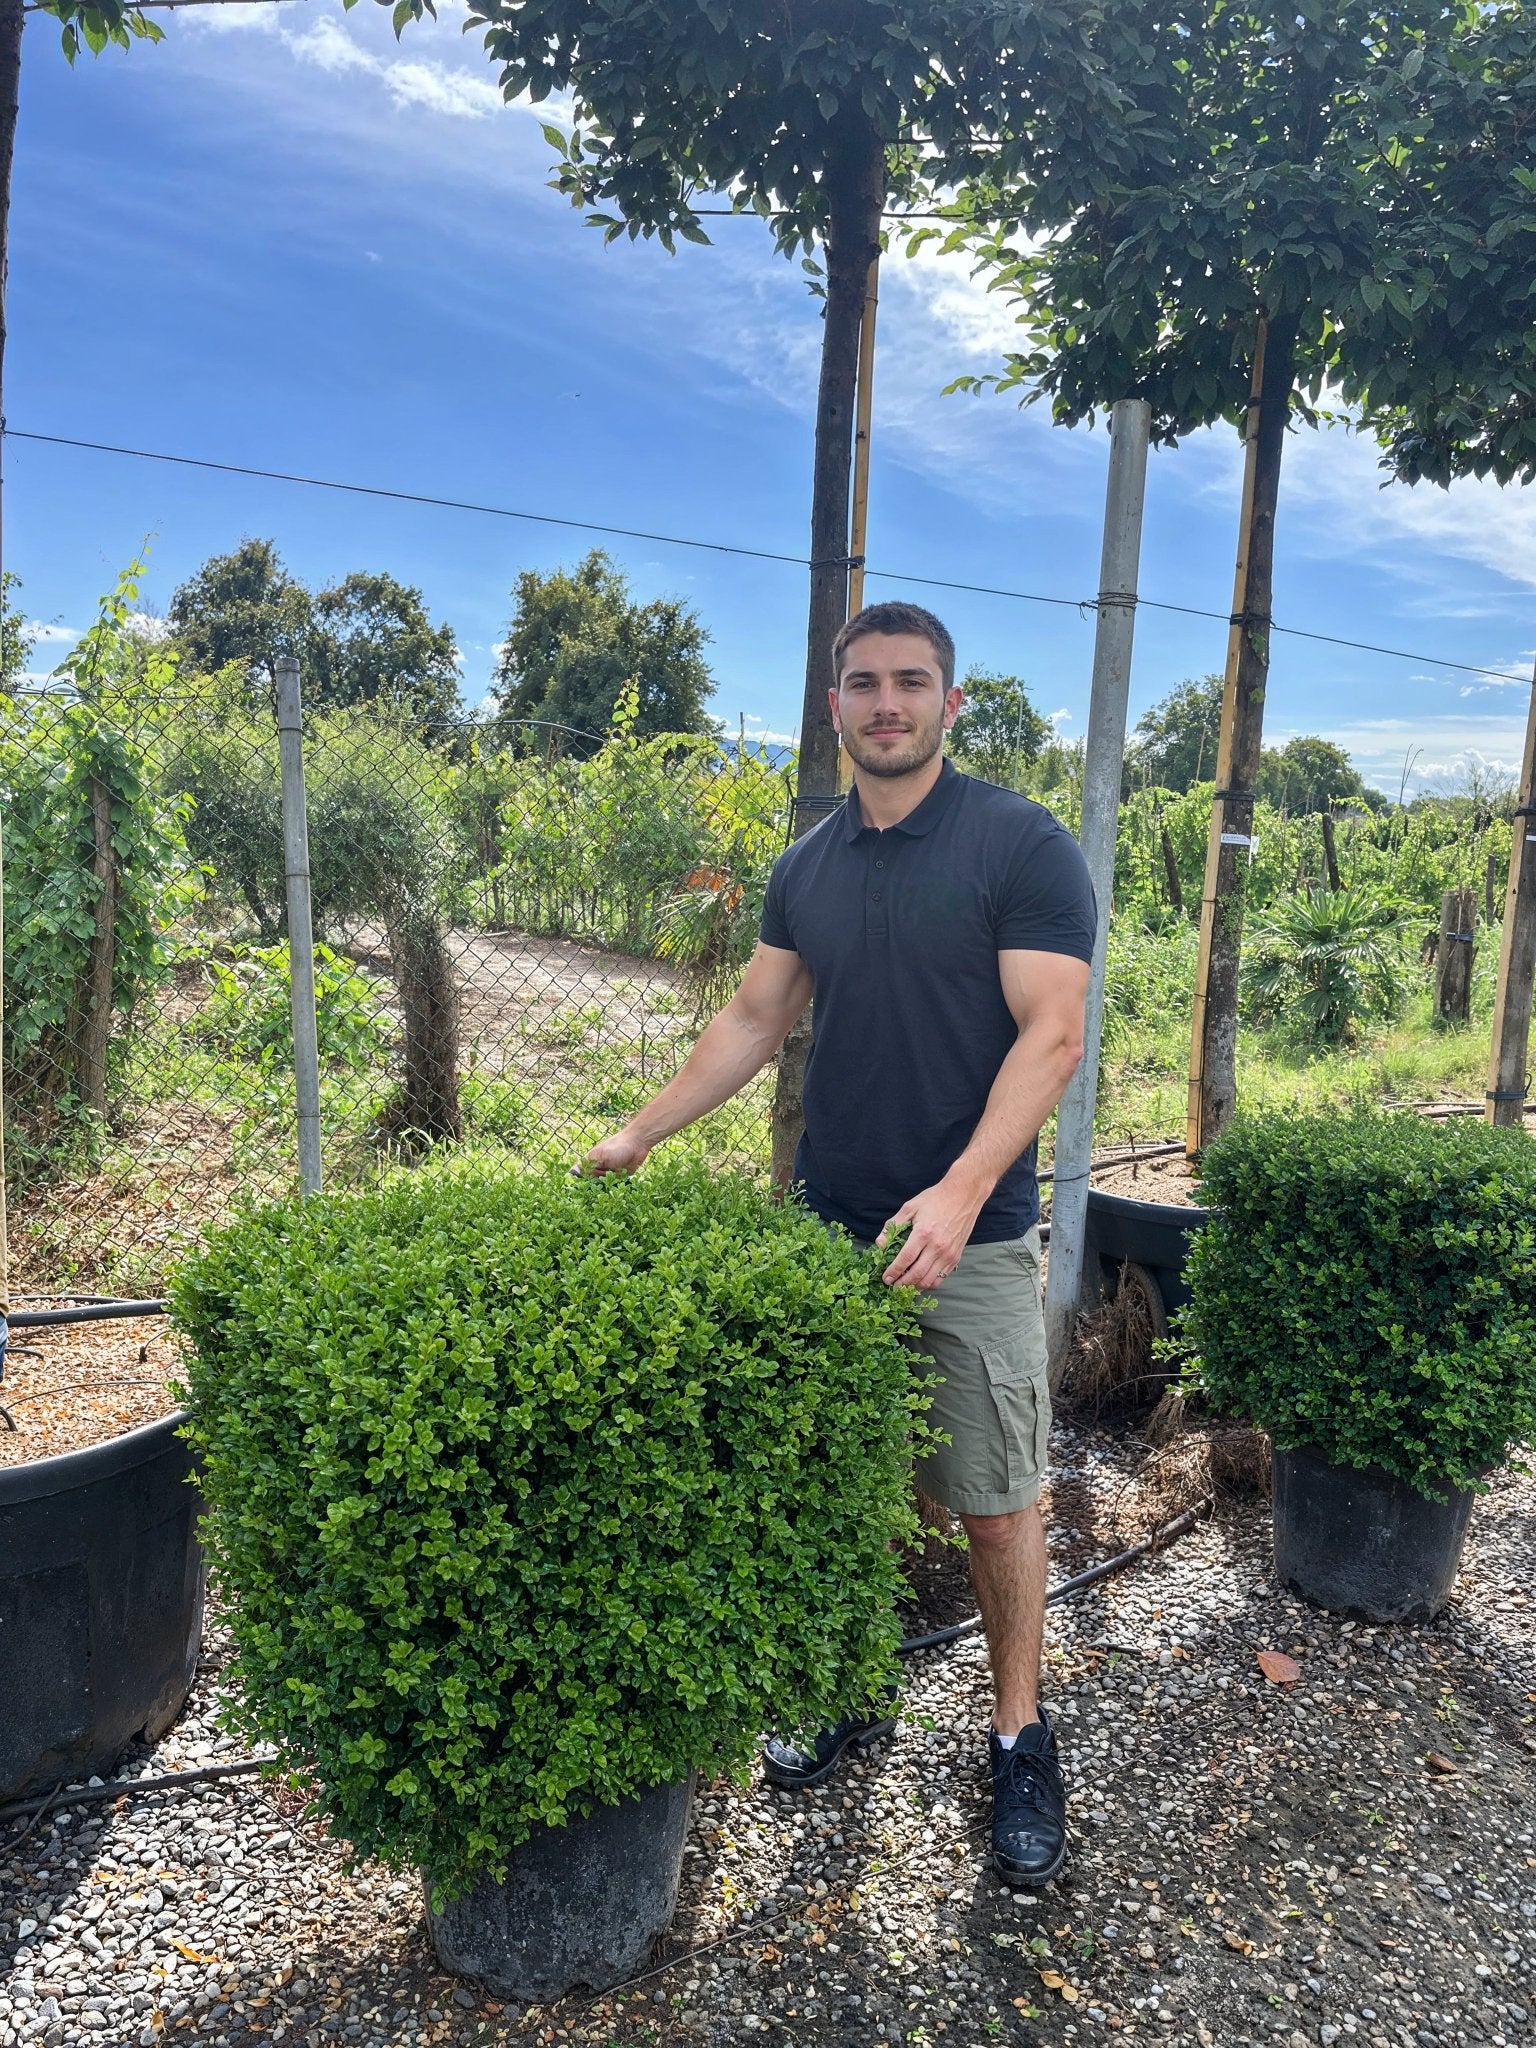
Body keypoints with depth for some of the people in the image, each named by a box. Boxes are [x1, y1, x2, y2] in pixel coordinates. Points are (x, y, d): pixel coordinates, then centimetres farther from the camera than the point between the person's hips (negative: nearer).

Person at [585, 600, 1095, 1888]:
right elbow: (756, 1020, 12)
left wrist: (960, 1190, -27)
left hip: (970, 1238, -4)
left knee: (995, 1498, 7)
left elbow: (1051, 1033, -15)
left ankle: (1022, 1737, 27)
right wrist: (640, 1134, 4)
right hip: (828, 1228, 5)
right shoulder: (808, 866, 8)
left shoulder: (1024, 846, -9)